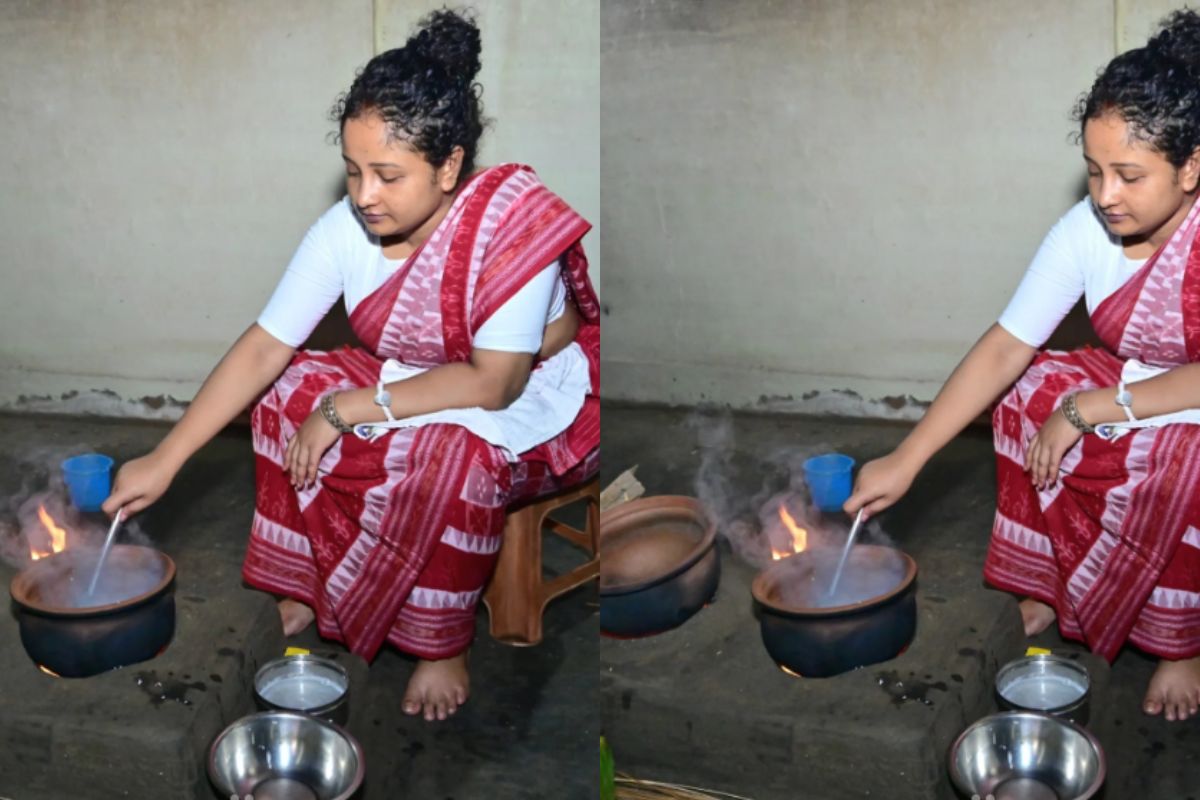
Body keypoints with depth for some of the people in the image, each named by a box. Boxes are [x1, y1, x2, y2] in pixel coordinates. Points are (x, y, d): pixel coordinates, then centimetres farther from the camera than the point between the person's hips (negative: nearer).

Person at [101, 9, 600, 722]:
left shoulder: (513, 229, -31)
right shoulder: (347, 229, -17)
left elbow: (492, 385, -30)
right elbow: (265, 347, -15)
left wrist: (348, 410, -27)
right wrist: (164, 460, -18)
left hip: (537, 396, -6)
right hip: (420, 376, 6)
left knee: (451, 455, -35)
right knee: (293, 394, -13)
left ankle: (442, 644, -12)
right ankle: (310, 580, 5)